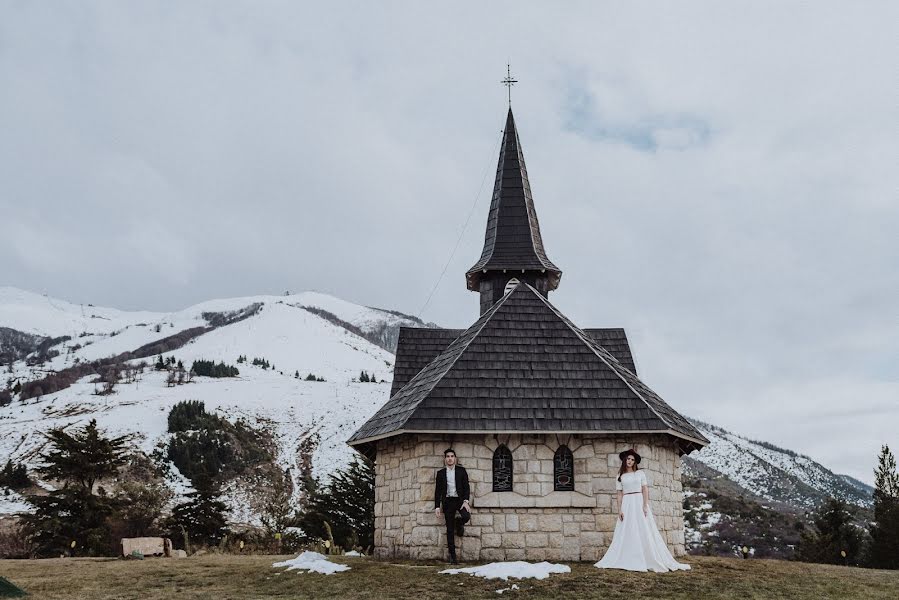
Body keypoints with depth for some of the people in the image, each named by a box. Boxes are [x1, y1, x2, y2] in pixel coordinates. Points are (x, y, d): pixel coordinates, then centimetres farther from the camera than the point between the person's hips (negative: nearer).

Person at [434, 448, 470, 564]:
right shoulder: (441, 473, 10)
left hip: (460, 499, -1)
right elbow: (438, 491, 10)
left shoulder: (461, 470, 6)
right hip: (448, 501, 1)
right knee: (450, 529, -1)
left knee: (466, 516, -30)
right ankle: (452, 555, 4)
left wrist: (466, 501, -15)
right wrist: (437, 506, 1)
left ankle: (459, 523, 8)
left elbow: (466, 487, 0)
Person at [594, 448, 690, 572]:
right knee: (626, 533, -1)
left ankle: (654, 561, -3)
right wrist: (619, 509, -3)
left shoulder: (640, 473, 5)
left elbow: (645, 490, -1)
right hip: (627, 505, 2)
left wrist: (645, 505, -12)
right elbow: (620, 494, 8)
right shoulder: (621, 477, 10)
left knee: (645, 532, -5)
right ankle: (626, 561, 0)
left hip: (639, 503, -2)